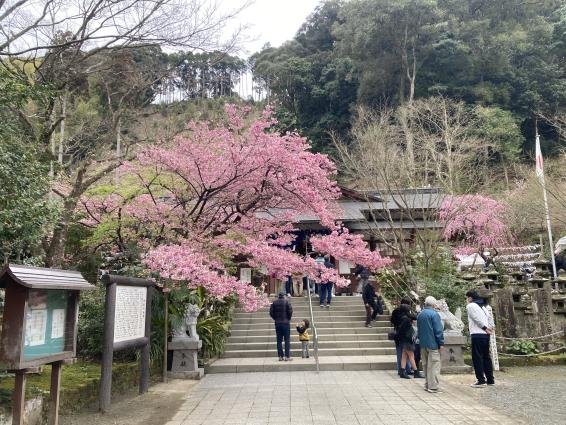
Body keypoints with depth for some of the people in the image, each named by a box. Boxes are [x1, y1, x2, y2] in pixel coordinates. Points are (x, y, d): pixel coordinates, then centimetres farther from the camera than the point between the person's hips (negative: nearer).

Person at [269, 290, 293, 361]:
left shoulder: (274, 303, 3)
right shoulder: (287, 302, -6)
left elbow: (271, 312, 0)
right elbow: (290, 311, -11)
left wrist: (275, 319, 11)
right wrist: (289, 318, 5)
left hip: (277, 323, 3)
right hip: (286, 323, -3)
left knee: (279, 340, 8)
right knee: (287, 340, 2)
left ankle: (280, 356, 8)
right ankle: (287, 356, -1)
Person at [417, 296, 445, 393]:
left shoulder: (420, 315, 11)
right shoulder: (434, 314, -13)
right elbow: (438, 330, -15)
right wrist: (441, 343, -10)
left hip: (423, 344, 8)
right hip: (433, 344, -7)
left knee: (426, 365, 14)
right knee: (434, 365, -3)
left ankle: (428, 385, 20)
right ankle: (433, 386, -4)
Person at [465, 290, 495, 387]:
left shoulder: (470, 306, -4)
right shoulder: (482, 306, 21)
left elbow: (477, 319, -11)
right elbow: (488, 317, 15)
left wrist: (485, 328, -6)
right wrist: (487, 327, 7)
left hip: (477, 335, -8)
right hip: (485, 335, 8)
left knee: (477, 358, -3)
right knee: (486, 357, 14)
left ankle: (481, 381, -4)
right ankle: (490, 380, 19)